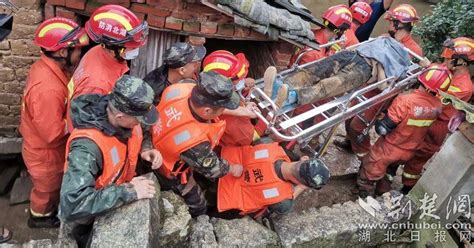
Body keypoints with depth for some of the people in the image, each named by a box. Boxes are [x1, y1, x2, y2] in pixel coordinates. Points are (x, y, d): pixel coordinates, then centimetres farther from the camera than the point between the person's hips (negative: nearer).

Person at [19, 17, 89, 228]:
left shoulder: (45, 66, -9)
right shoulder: (47, 89, -40)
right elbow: (53, 134, -32)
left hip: (42, 147, 8)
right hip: (45, 153, -8)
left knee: (51, 186, 33)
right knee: (47, 189, 23)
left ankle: (48, 208, 59)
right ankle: (39, 217, 50)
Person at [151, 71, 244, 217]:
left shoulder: (180, 89, -31)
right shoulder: (194, 143, -45)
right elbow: (211, 169, -21)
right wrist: (233, 169, 0)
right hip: (170, 176, -6)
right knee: (198, 209, 19)